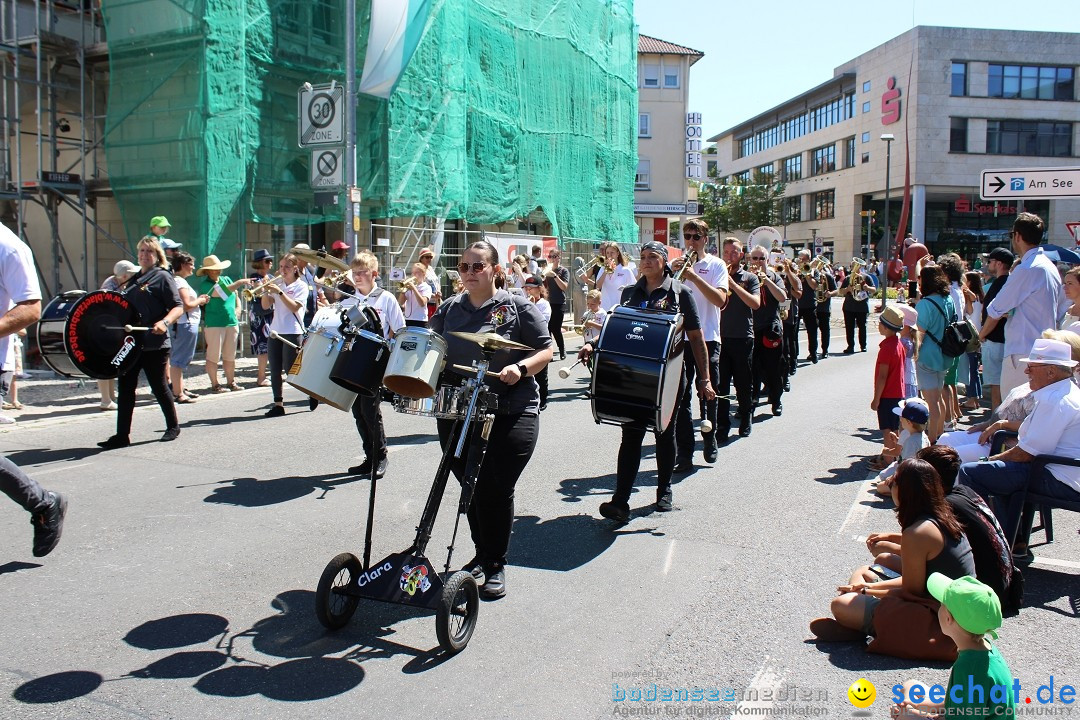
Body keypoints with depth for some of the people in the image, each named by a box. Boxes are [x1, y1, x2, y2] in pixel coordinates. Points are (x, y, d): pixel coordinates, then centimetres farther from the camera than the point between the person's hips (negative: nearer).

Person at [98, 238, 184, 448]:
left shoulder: (162, 277, -3)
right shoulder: (134, 280, 19)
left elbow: (178, 307, -11)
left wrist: (164, 322, -28)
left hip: (154, 344, -7)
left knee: (159, 386, 3)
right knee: (125, 387, 3)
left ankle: (173, 427, 21)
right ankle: (122, 435, 6)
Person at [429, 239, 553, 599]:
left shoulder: (517, 307, -2)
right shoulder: (449, 309, 10)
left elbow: (546, 350, -1)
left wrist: (520, 368, -19)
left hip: (511, 414, -4)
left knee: (495, 489, -3)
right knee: (470, 486, 11)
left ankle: (496, 565, 15)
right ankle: (482, 553, 33)